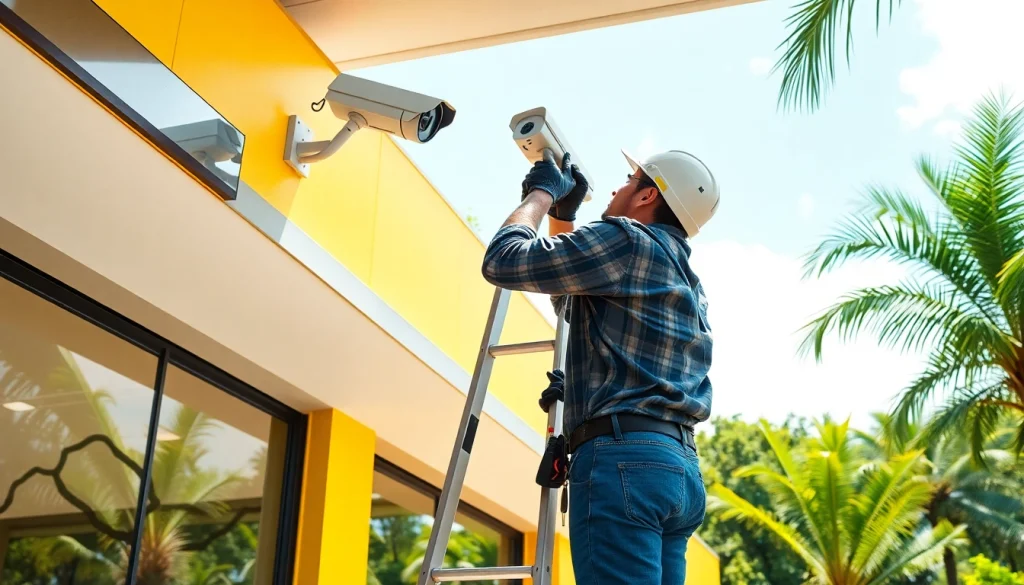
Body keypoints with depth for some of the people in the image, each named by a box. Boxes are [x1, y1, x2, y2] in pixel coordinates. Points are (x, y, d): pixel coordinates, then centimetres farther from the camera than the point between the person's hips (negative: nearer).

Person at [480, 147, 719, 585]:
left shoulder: (628, 239, -1)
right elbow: (571, 298, 40)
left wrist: (541, 193, 13)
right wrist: (562, 211, 36)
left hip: (624, 457, -10)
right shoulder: (684, 279, 27)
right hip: (679, 465, 10)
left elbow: (503, 261, -4)